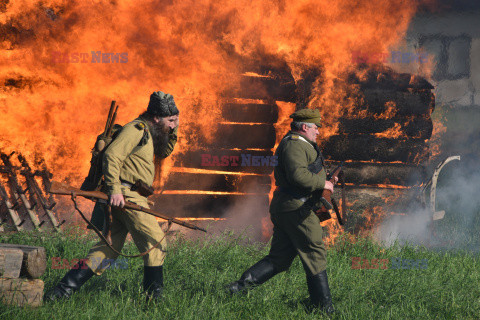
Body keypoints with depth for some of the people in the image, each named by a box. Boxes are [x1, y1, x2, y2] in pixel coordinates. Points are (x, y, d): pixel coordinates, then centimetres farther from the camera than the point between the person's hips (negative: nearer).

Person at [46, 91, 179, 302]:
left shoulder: (146, 133, 23)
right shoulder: (137, 129, -8)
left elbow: (163, 152, 39)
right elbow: (112, 154, -20)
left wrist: (174, 130, 21)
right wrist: (114, 188, -27)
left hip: (120, 199, 10)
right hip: (127, 196, -10)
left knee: (107, 249, 7)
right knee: (156, 243, -4)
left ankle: (60, 292, 2)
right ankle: (153, 298, -1)